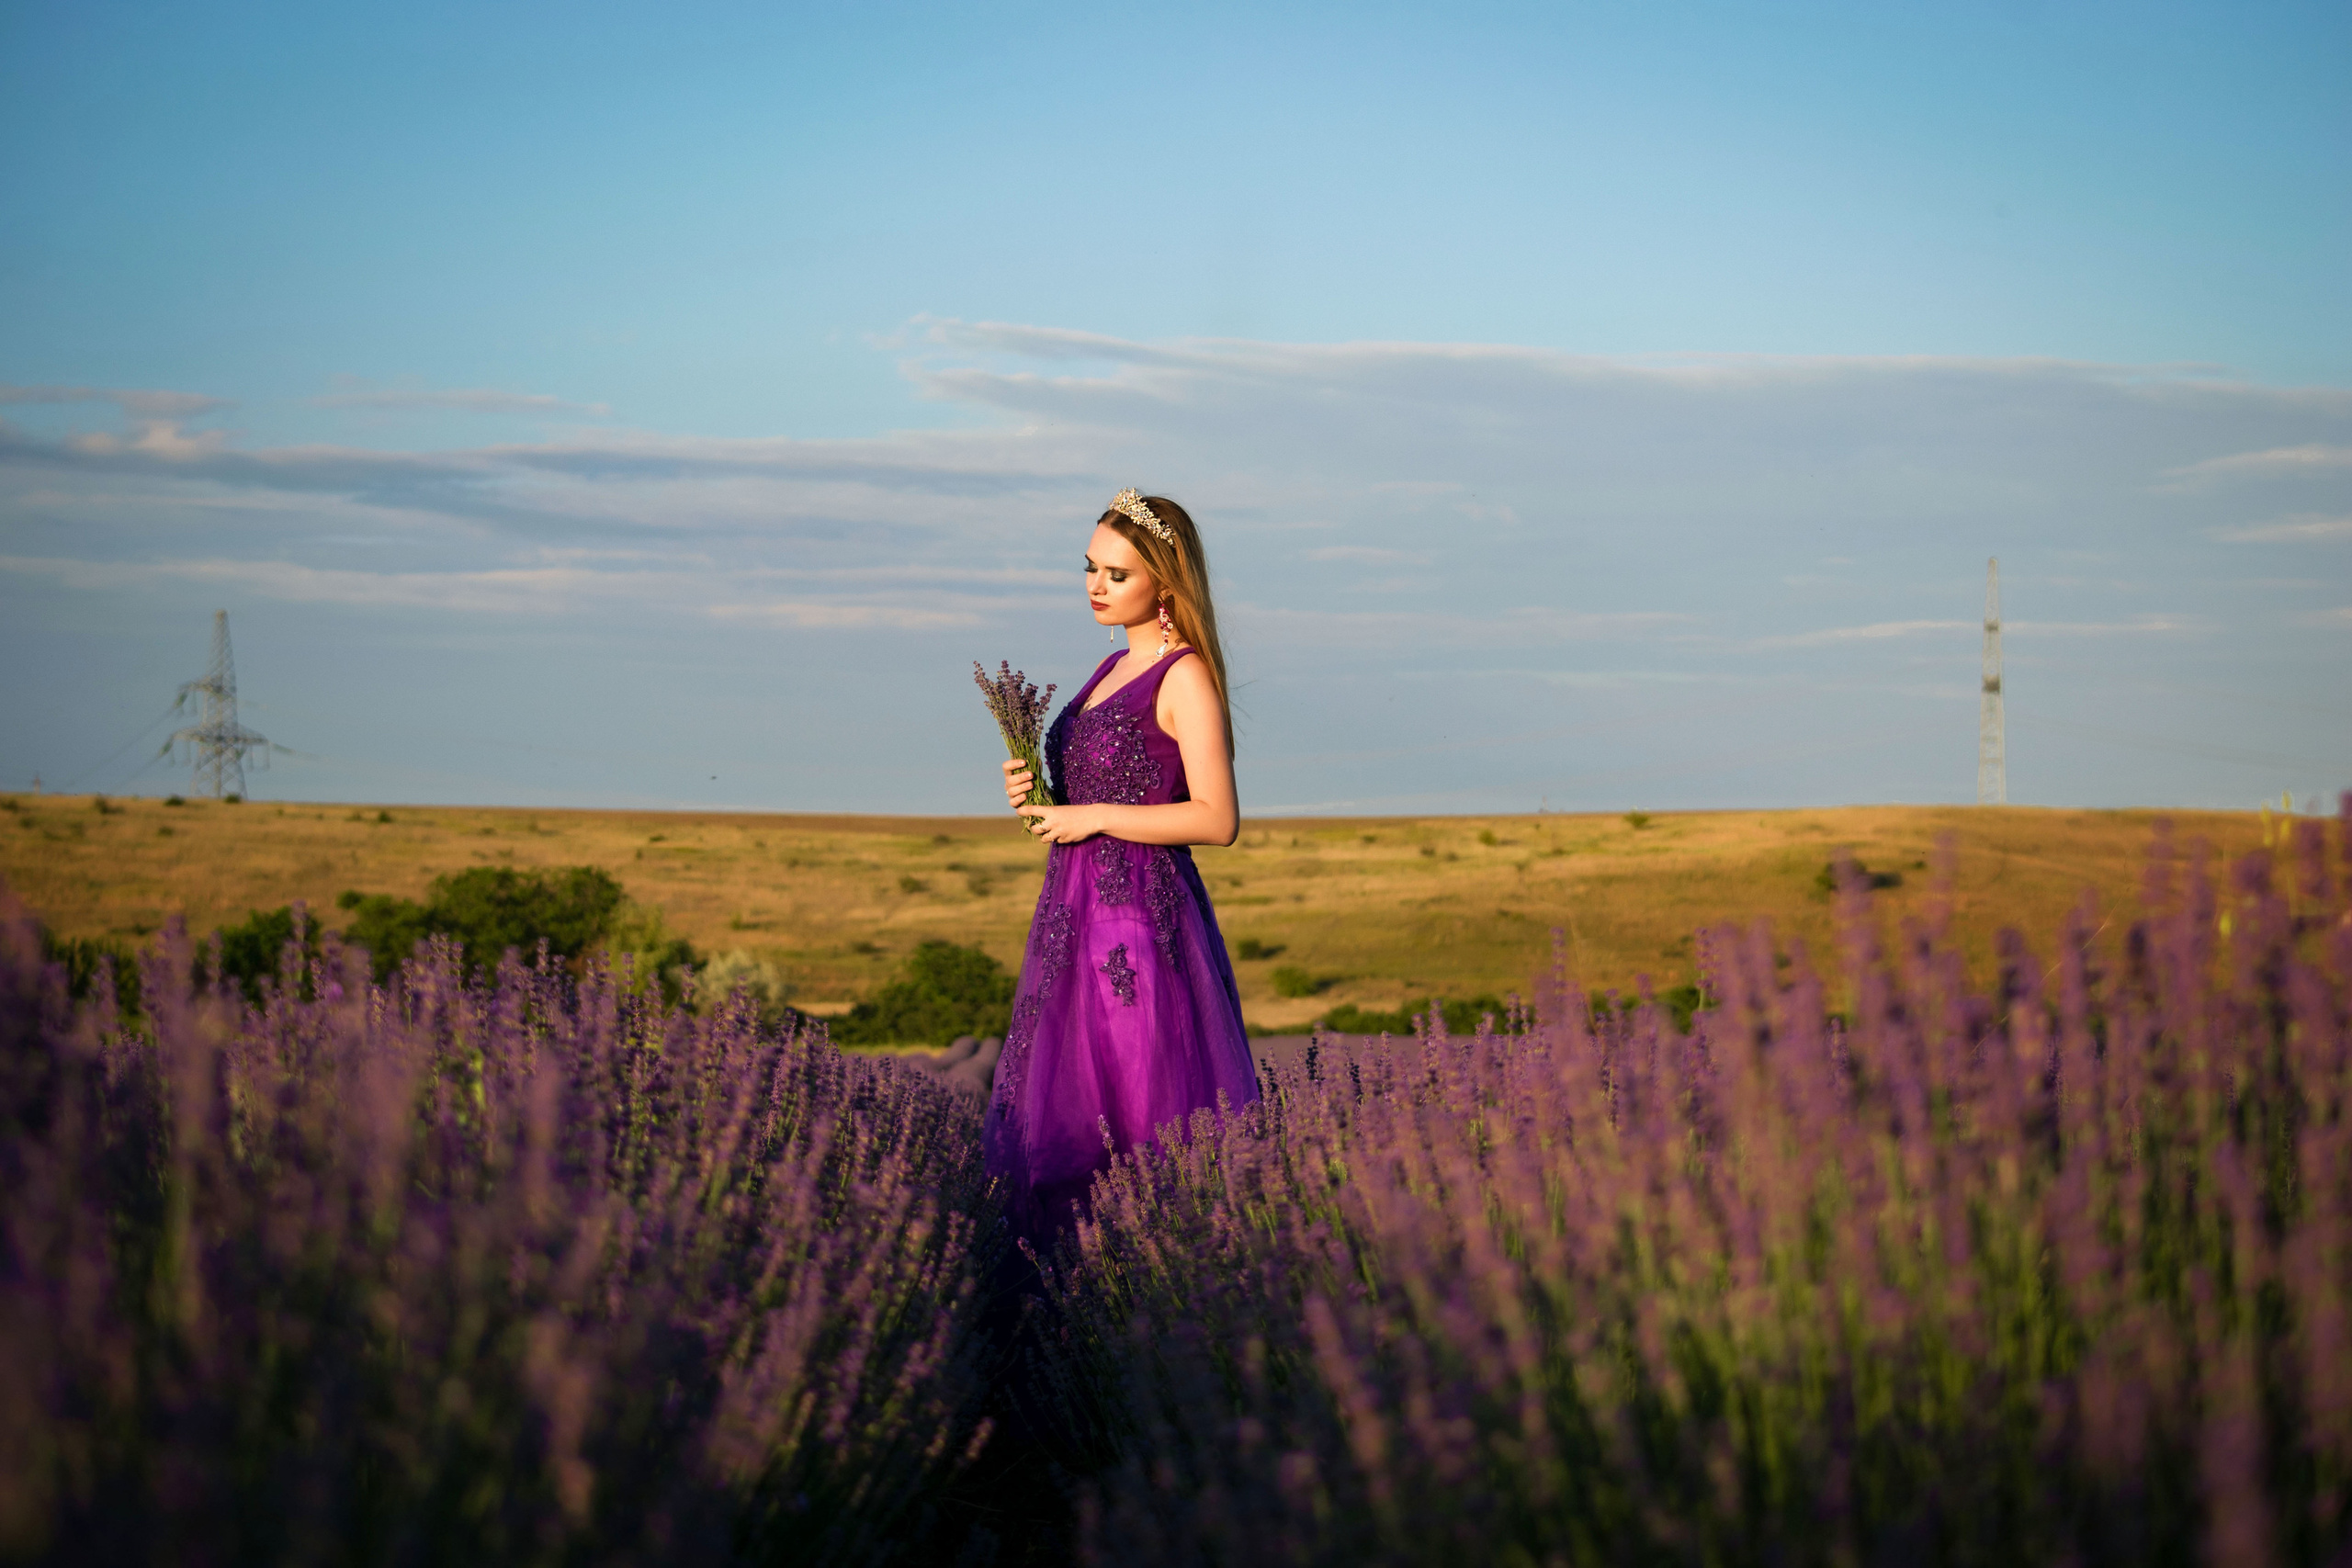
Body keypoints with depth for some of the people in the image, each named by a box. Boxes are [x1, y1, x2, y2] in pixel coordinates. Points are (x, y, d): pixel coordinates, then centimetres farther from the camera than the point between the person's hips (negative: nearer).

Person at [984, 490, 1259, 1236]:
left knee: (1142, 1119, -8)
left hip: (1140, 916, -9)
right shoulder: (1113, 670, 17)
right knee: (1058, 1119, 7)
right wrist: (1039, 796, 5)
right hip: (1076, 914, 9)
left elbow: (1216, 819, -16)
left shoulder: (1185, 677, -9)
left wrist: (1092, 817, -13)